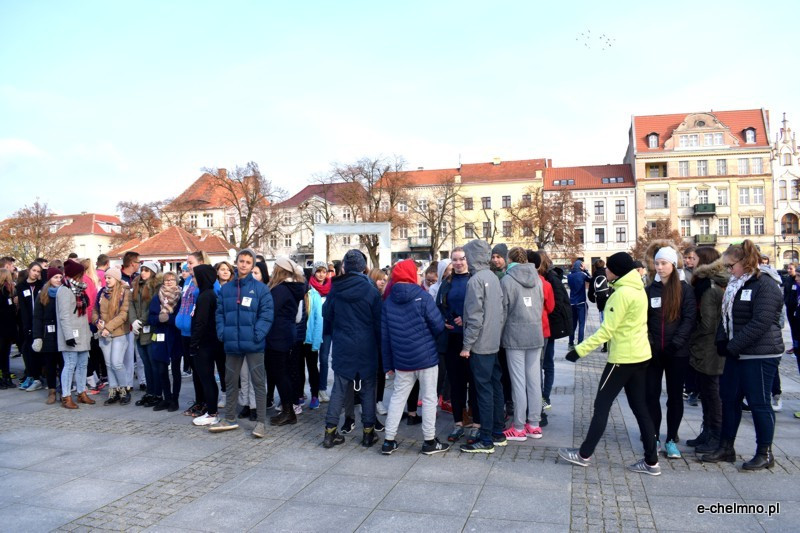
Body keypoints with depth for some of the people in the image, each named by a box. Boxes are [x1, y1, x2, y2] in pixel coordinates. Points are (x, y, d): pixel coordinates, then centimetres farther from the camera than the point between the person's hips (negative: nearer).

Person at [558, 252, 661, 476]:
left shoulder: (622, 293, -18)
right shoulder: (638, 289, 10)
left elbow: (607, 330, -22)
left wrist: (580, 350, -20)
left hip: (623, 358, -9)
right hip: (640, 355, 9)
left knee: (602, 405, 0)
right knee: (639, 407, 13)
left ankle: (584, 454, 10)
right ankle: (651, 461, 16)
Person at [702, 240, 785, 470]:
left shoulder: (766, 286, -14)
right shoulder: (735, 286, 13)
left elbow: (761, 323, -21)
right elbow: (726, 316, 14)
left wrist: (734, 346, -18)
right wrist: (722, 342, -1)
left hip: (760, 355, -9)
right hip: (736, 355, 9)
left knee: (759, 403, 1)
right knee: (729, 399, 12)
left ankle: (765, 453, 16)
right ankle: (726, 448, 23)